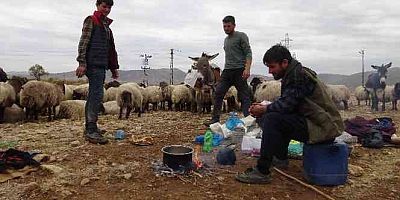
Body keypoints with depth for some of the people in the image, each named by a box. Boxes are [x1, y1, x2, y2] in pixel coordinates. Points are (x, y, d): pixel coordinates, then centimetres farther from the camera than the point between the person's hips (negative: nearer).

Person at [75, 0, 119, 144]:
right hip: (93, 64, -9)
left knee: (93, 95, 11)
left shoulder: (106, 26, 25)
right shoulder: (91, 21, 1)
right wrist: (82, 63, -19)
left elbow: (111, 49, 26)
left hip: (101, 65, 9)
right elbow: (83, 42, -10)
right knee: (97, 95, -16)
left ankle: (89, 127, 18)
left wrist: (114, 67, 22)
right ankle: (91, 131, -16)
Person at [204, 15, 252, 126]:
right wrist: (227, 68, 17)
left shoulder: (241, 36, 0)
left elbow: (248, 53, -8)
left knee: (244, 96, -5)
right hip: (227, 71, 7)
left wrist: (247, 68, -21)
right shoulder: (226, 39, 23)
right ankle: (215, 119, 5)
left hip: (239, 71, -7)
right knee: (218, 93, 0)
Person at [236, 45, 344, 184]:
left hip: (324, 128, -10)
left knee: (272, 119, -22)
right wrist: (264, 107, 0)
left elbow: (286, 104, -23)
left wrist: (264, 109, -8)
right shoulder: (293, 74, 14)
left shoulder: (299, 75, -15)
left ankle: (262, 172, -20)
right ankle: (280, 158, 23)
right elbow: (285, 104, 14)